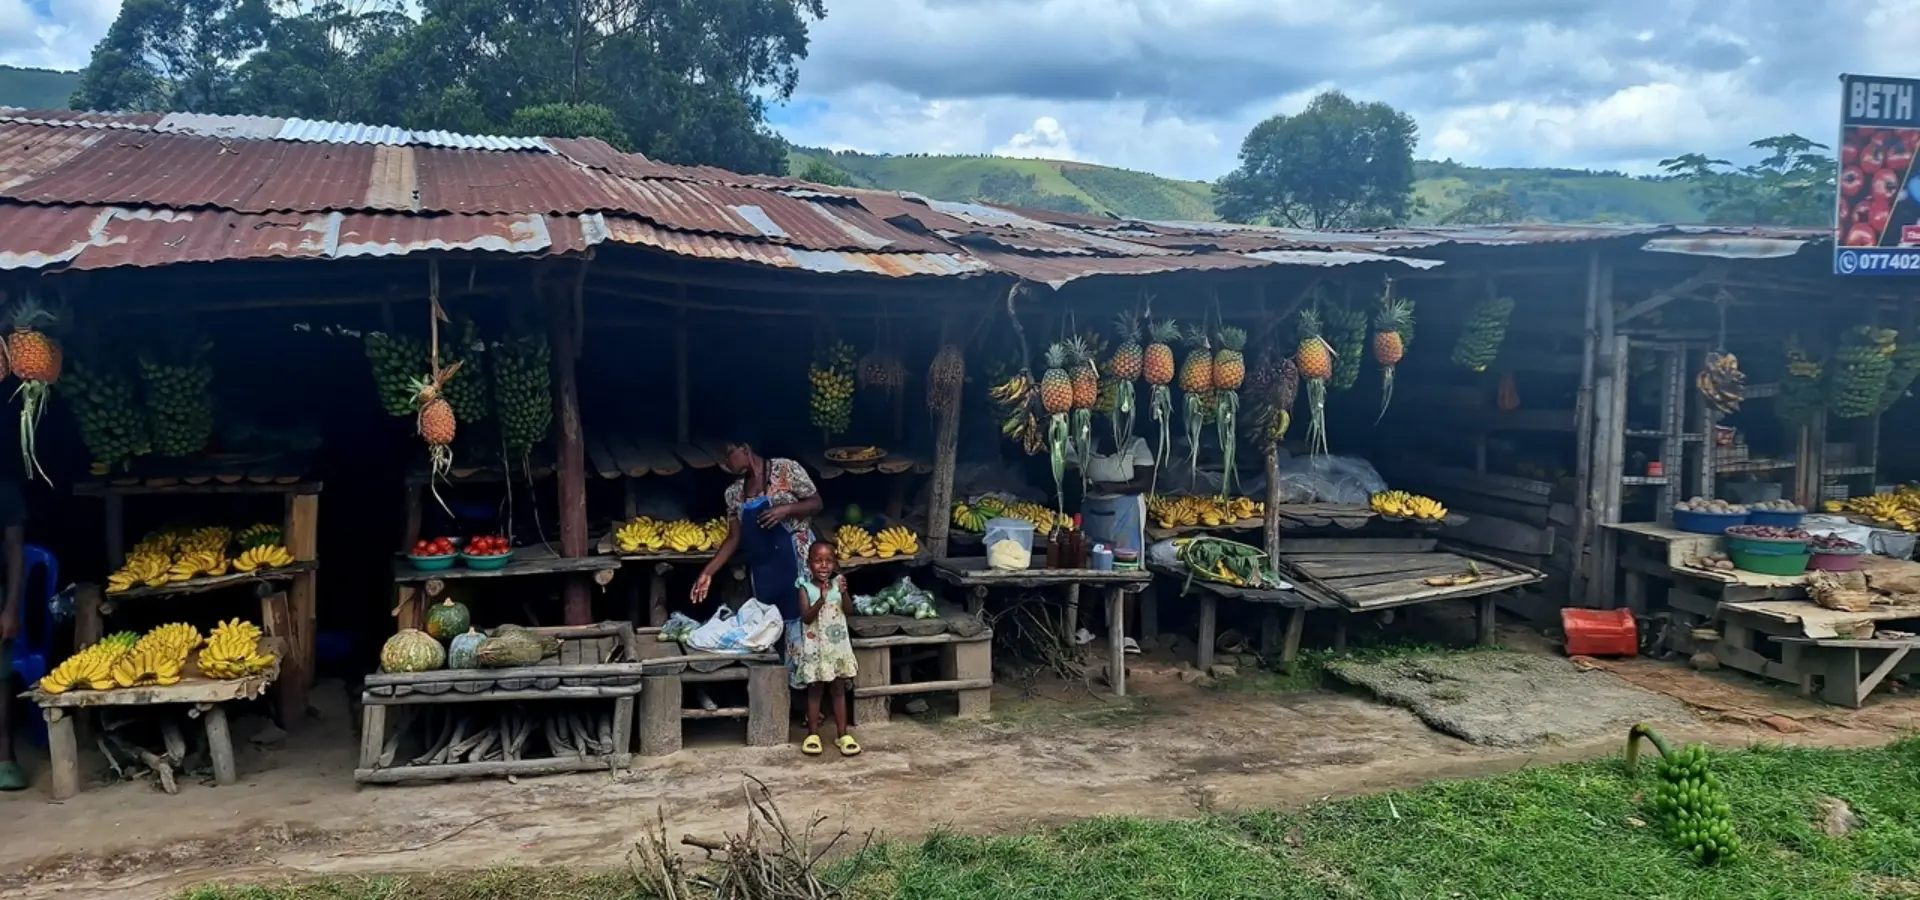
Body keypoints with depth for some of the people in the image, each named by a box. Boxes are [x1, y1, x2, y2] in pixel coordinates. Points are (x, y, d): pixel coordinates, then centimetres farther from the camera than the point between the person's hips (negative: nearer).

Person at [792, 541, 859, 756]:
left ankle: (843, 734, 14)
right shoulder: (805, 587, -8)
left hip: (837, 644, 2)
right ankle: (813, 734, 15)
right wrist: (821, 599, -31)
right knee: (815, 690, 6)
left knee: (839, 690, 8)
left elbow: (849, 611, -9)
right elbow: (806, 617, -17)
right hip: (815, 647, -2)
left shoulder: (838, 583, -1)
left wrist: (844, 593, -26)